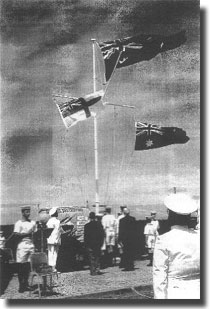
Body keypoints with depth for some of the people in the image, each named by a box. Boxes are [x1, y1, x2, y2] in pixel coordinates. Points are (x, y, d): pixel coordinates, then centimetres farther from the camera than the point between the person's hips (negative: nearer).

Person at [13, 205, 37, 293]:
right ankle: (21, 285, 3)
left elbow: (36, 233, 18)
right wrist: (26, 233, -18)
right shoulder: (18, 223, -2)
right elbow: (16, 234, -11)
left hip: (31, 245, 5)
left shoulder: (33, 222, 15)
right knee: (21, 265, -2)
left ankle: (26, 284, 14)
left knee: (28, 265, 5)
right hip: (22, 246, -5)